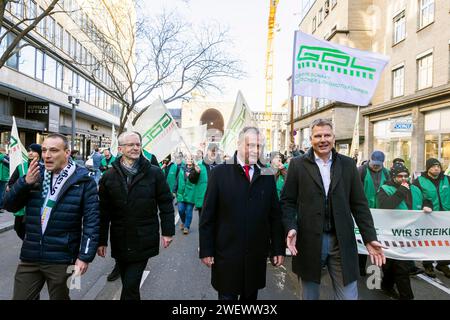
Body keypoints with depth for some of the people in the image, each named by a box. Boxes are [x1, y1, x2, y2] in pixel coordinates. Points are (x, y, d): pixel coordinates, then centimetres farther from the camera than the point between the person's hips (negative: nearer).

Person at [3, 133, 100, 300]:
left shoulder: (83, 181, -10)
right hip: (30, 257, 4)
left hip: (61, 260, -4)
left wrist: (85, 256, -13)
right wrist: (25, 182, -14)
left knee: (59, 297, 15)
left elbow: (91, 221, -11)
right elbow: (10, 205, 3)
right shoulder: (36, 174, 4)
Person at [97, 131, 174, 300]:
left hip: (144, 241, -2)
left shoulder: (154, 173, -4)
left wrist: (167, 231, -1)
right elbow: (103, 212, 3)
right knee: (128, 285, 16)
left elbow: (166, 204, 0)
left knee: (130, 287, -6)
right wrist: (101, 240, 3)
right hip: (119, 241, 3)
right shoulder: (109, 176, 1)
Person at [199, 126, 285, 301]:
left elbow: (275, 215, 6)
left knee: (251, 295, 17)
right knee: (227, 296, 10)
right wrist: (206, 250, -5)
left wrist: (278, 248, 5)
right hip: (226, 254, -2)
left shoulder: (267, 175, 3)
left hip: (257, 255, 3)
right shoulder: (220, 172, -5)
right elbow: (207, 215, -4)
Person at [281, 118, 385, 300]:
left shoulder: (348, 164, 6)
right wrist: (291, 228, -15)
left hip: (342, 242, 1)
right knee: (310, 296, 14)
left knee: (349, 296, 7)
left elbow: (359, 204, 5)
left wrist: (370, 238, -2)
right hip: (309, 241, -1)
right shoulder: (298, 164, 1)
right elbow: (288, 201, 0)